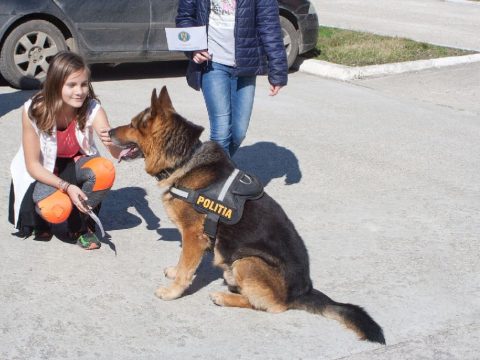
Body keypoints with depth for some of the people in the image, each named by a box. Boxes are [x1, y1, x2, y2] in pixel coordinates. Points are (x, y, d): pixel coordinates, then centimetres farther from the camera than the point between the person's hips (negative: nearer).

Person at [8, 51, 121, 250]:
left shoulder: (92, 109, -22)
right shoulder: (33, 111, -25)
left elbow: (117, 153, -33)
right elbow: (32, 165, -18)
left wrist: (113, 143, -58)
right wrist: (67, 187, -32)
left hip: (76, 164, 2)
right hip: (43, 173, -2)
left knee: (105, 170, -31)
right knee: (56, 209, -33)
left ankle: (81, 225, -4)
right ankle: (43, 218, 8)